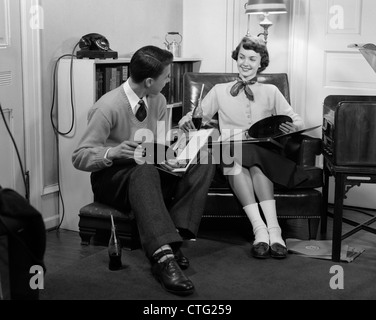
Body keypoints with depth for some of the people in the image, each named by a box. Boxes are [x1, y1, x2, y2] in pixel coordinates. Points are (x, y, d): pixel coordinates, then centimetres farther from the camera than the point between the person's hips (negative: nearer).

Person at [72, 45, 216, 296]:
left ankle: (173, 238, -27)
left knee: (203, 165, -14)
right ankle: (163, 256, -51)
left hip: (150, 173, 6)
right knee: (144, 171, -40)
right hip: (112, 179, -6)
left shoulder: (158, 101, 3)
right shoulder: (108, 107, -18)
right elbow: (80, 156, -18)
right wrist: (113, 153, -37)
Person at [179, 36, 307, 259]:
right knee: (234, 157, -37)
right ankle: (259, 228, -45)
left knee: (254, 160, -37)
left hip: (262, 151, 0)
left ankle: (274, 229, -46)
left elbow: (297, 121, 14)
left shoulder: (271, 92, 20)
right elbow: (198, 116, 19)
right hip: (230, 149, 0)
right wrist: (187, 120, -6)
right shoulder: (220, 91, 21)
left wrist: (292, 126, -11)